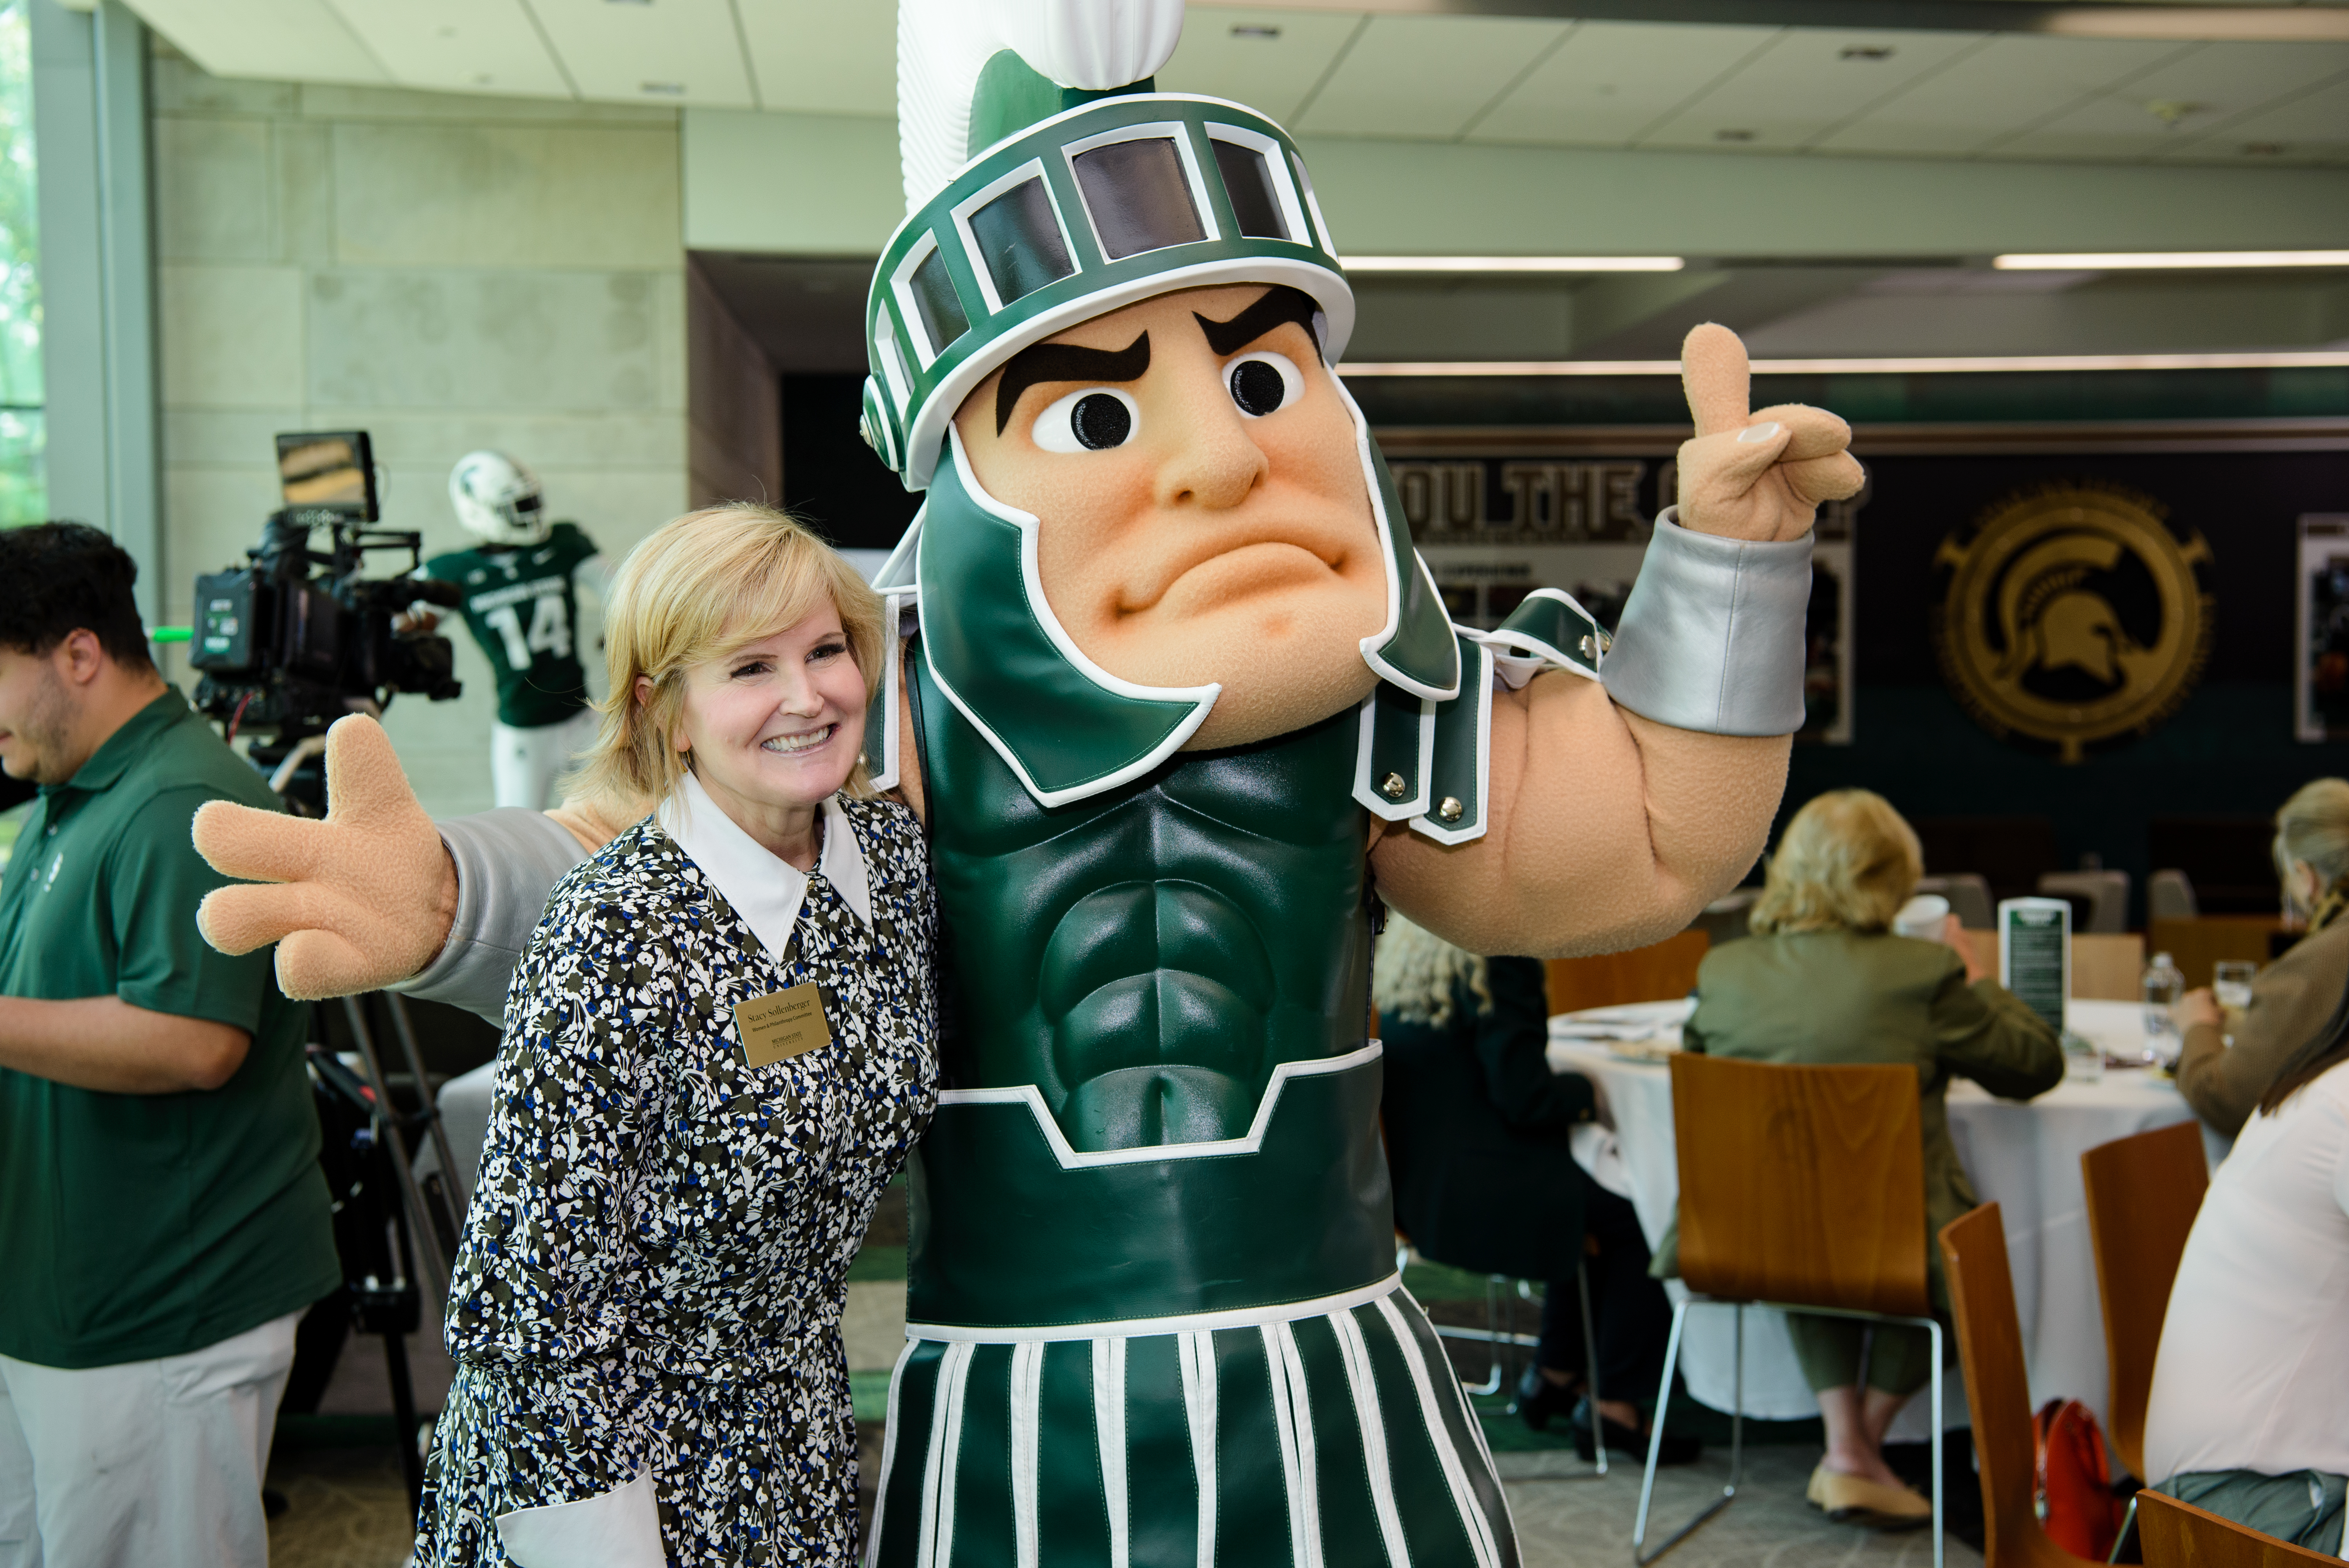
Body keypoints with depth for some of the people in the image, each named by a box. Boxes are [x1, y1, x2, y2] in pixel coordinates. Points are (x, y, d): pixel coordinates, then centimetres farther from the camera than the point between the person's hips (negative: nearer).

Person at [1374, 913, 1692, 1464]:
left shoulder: (1403, 942, 6)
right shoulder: (1499, 960, -21)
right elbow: (1525, 1098, -21)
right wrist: (1585, 1092, -1)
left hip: (1418, 1176, 10)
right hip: (1479, 1188, -10)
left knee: (1597, 1207, 27)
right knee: (1639, 1220, 3)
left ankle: (1556, 1375, 33)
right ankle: (1612, 1406, 10)